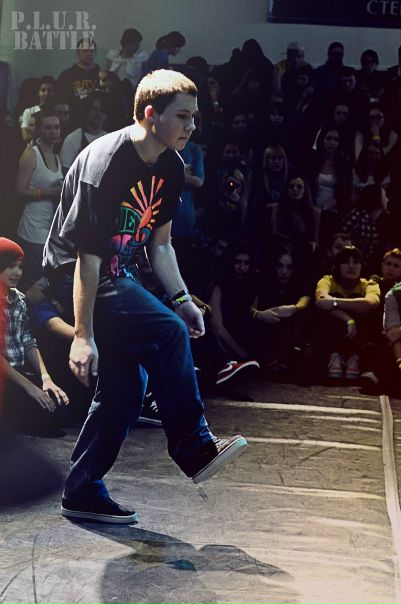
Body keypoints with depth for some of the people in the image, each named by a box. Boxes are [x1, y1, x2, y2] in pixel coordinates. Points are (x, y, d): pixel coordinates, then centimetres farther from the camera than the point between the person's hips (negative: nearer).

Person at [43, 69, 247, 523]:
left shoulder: (170, 167, 2)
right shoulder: (106, 163, -25)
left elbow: (159, 242, 12)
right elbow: (87, 253, -27)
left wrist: (181, 296, 2)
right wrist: (83, 334, -28)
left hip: (118, 272, 9)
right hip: (76, 271, -9)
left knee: (125, 388, 6)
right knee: (168, 334, -25)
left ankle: (82, 494, 17)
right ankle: (195, 449, -12)